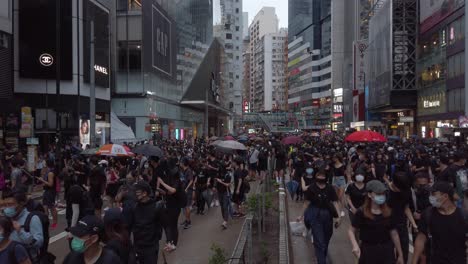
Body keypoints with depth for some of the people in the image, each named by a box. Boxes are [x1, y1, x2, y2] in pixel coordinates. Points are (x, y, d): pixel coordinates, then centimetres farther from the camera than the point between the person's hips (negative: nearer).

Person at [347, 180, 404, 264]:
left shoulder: (389, 212, -1)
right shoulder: (361, 213, -10)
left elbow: (394, 234, 7)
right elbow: (351, 230, -4)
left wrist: (400, 255, 11)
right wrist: (355, 245, -21)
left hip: (386, 251, 2)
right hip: (368, 251, -2)